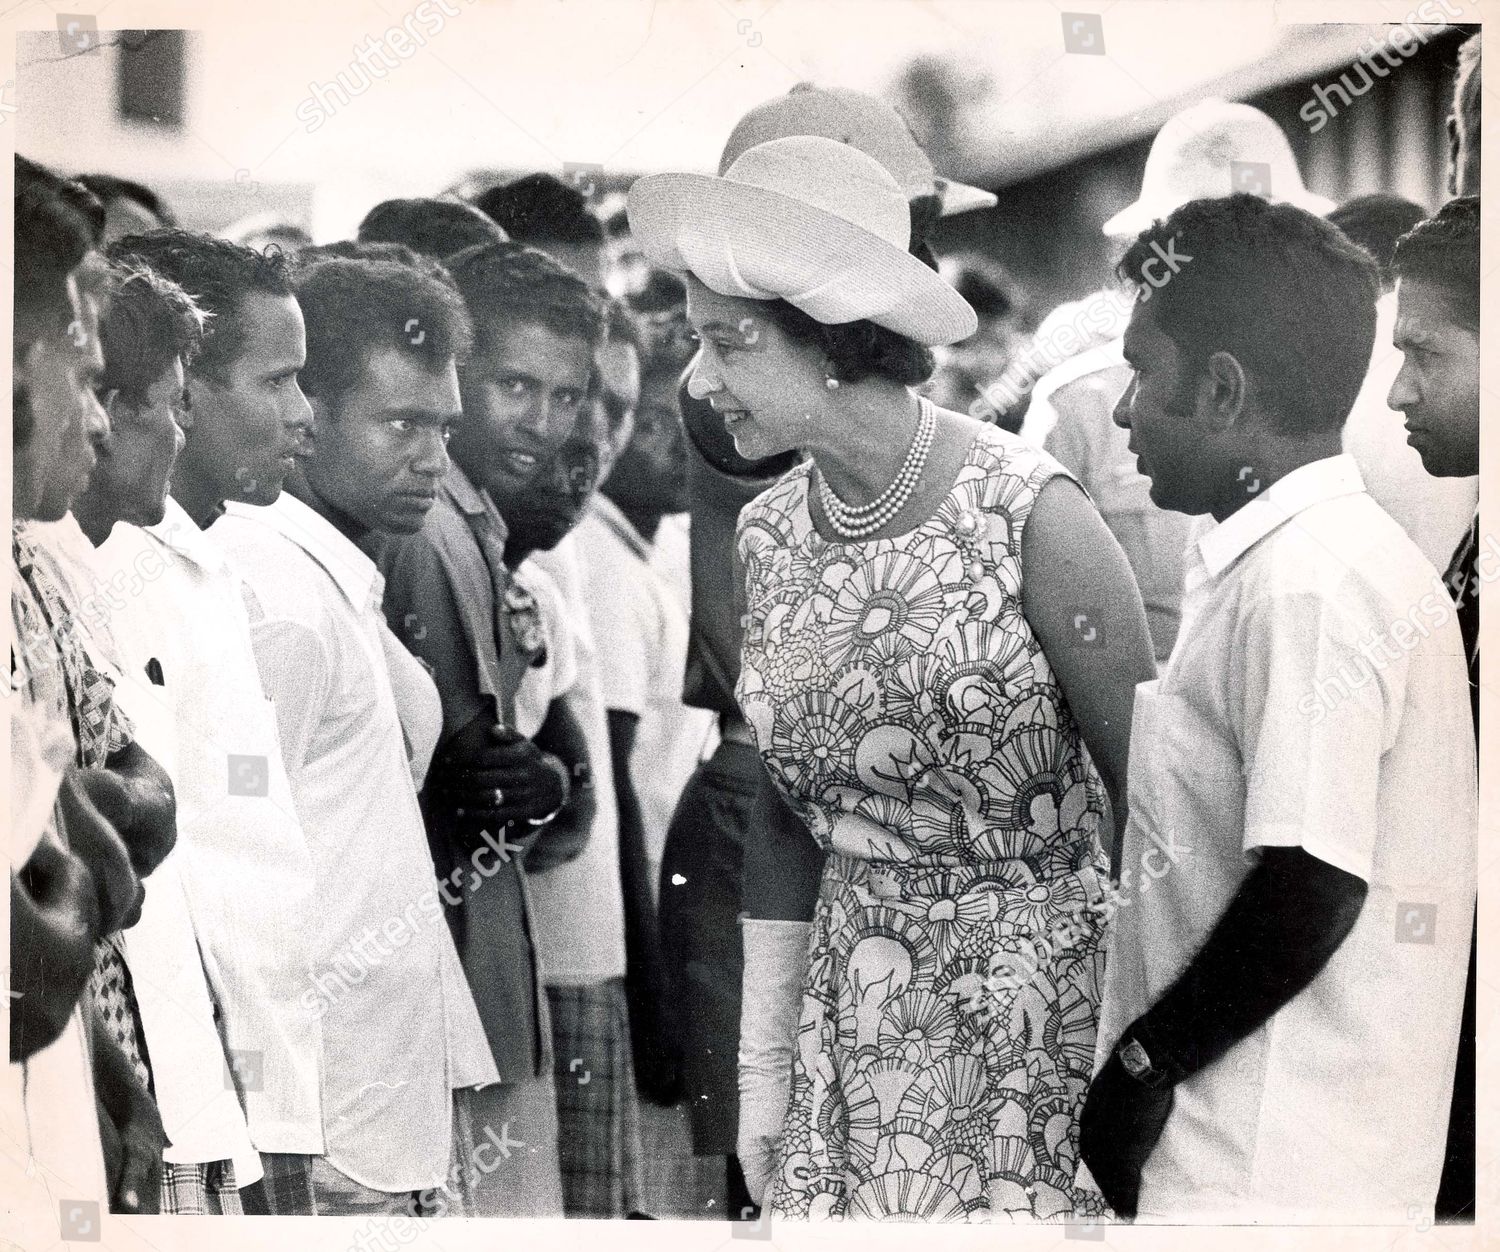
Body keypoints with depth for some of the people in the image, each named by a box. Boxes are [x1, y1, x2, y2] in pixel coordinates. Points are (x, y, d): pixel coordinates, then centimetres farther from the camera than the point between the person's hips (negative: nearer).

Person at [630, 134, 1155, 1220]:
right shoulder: (766, 538, 2)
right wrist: (764, 1063, 8)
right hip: (856, 1002, 5)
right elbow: (788, 813, 8)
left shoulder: (1032, 517, -15)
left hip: (1048, 990, -5)